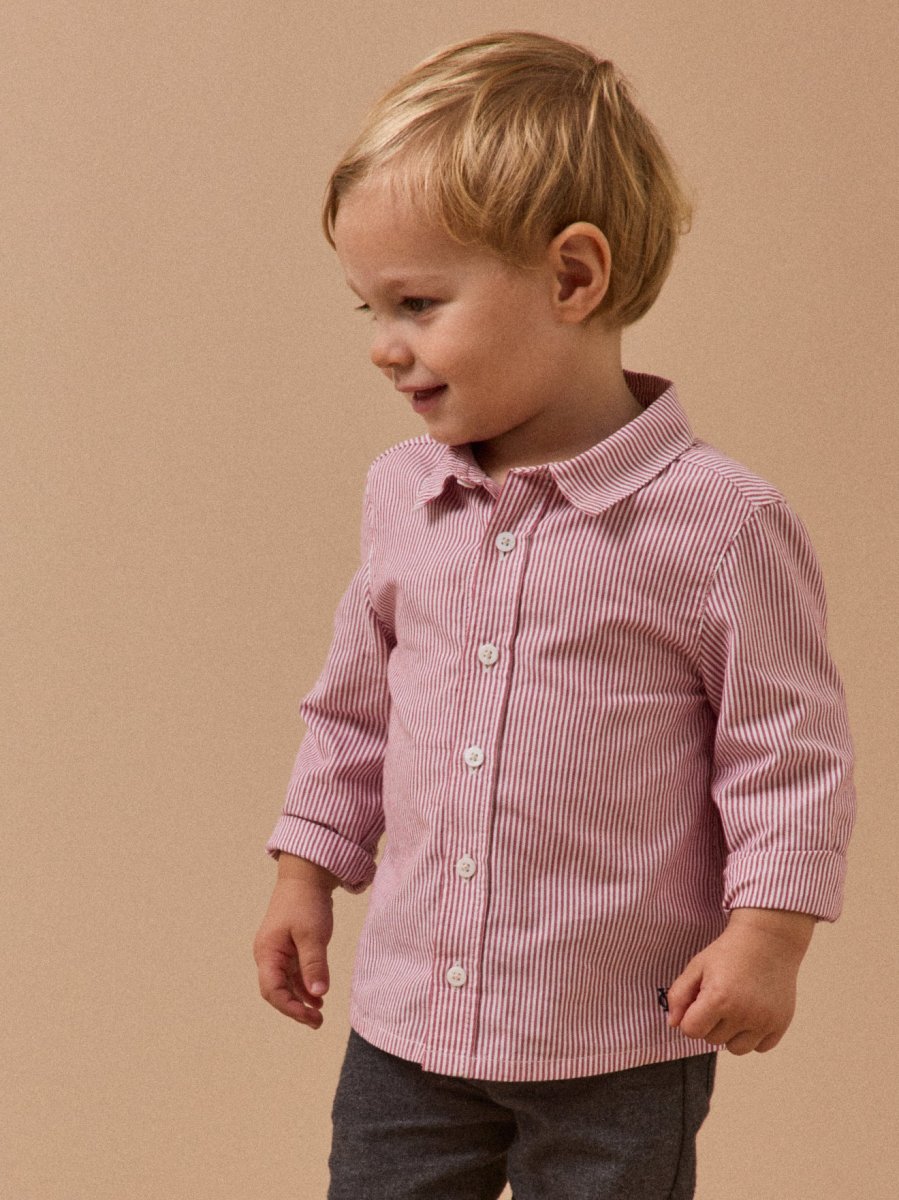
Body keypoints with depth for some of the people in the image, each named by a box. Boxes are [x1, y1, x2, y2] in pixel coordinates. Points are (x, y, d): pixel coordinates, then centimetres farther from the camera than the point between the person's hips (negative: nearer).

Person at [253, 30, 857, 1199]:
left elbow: (789, 746, -9)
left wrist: (766, 932, -14)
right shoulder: (403, 496, 2)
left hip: (622, 1045, -5)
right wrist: (308, 871, 16)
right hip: (409, 1016, 5)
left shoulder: (720, 522, -15)